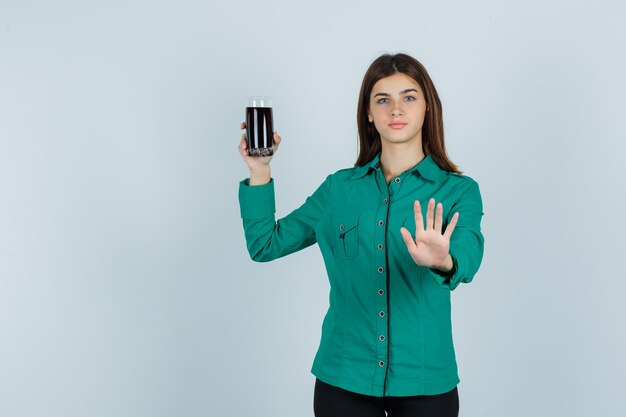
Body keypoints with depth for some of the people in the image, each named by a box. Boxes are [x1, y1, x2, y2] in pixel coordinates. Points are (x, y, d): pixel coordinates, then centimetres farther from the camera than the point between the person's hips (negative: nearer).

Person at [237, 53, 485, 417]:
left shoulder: (459, 191, -3)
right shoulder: (340, 187, 3)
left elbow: (468, 257, -23)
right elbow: (265, 245, 6)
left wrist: (442, 262, -45)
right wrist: (260, 171, -5)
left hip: (424, 381, -1)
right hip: (343, 378, 2)